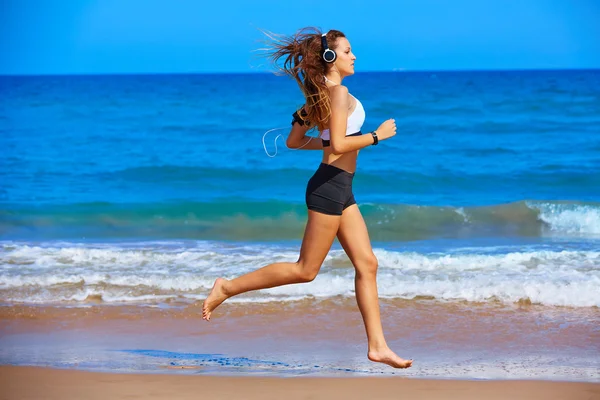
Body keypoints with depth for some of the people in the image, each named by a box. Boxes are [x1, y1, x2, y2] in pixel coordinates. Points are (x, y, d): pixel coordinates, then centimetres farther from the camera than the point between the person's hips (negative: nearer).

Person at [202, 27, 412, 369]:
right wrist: (377, 136, -14)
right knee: (306, 270, -3)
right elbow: (338, 145, -24)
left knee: (367, 264, 6)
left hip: (340, 190, 10)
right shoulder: (339, 92, -14)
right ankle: (228, 287, 4)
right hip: (330, 185, -10)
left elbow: (294, 141, 18)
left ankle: (377, 346, 6)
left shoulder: (320, 96, 14)